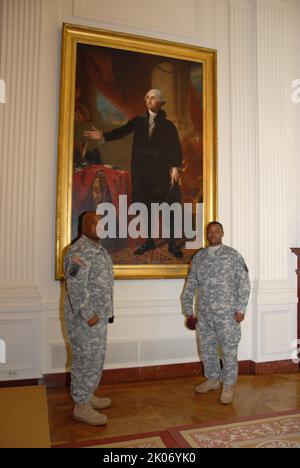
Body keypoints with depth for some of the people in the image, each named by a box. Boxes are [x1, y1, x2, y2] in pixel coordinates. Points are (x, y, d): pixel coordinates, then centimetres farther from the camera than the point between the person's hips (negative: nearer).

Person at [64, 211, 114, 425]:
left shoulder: (100, 249, 13)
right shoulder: (79, 251, -19)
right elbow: (75, 287, -24)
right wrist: (88, 315, -22)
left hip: (99, 315, 10)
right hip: (85, 318, -10)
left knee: (95, 358, 18)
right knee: (86, 360, 0)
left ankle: (88, 396, 33)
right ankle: (81, 406, 14)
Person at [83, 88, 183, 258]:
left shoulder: (168, 125, 5)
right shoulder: (138, 121, 12)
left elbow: (176, 148, 0)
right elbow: (122, 131, 1)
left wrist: (176, 167, -13)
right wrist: (103, 136, -13)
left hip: (163, 171, -2)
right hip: (142, 170, 3)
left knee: (170, 206, -5)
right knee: (145, 205, 6)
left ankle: (172, 243, 5)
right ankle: (149, 240, 18)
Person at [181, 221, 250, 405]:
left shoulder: (233, 255, -3)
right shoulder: (198, 257, 8)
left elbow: (244, 283, -6)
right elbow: (190, 285, 11)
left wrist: (241, 309, -10)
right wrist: (188, 309, 9)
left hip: (226, 312, -4)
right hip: (204, 313, 4)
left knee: (229, 350, 4)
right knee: (207, 348, 14)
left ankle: (228, 386, 20)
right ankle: (212, 380, 33)